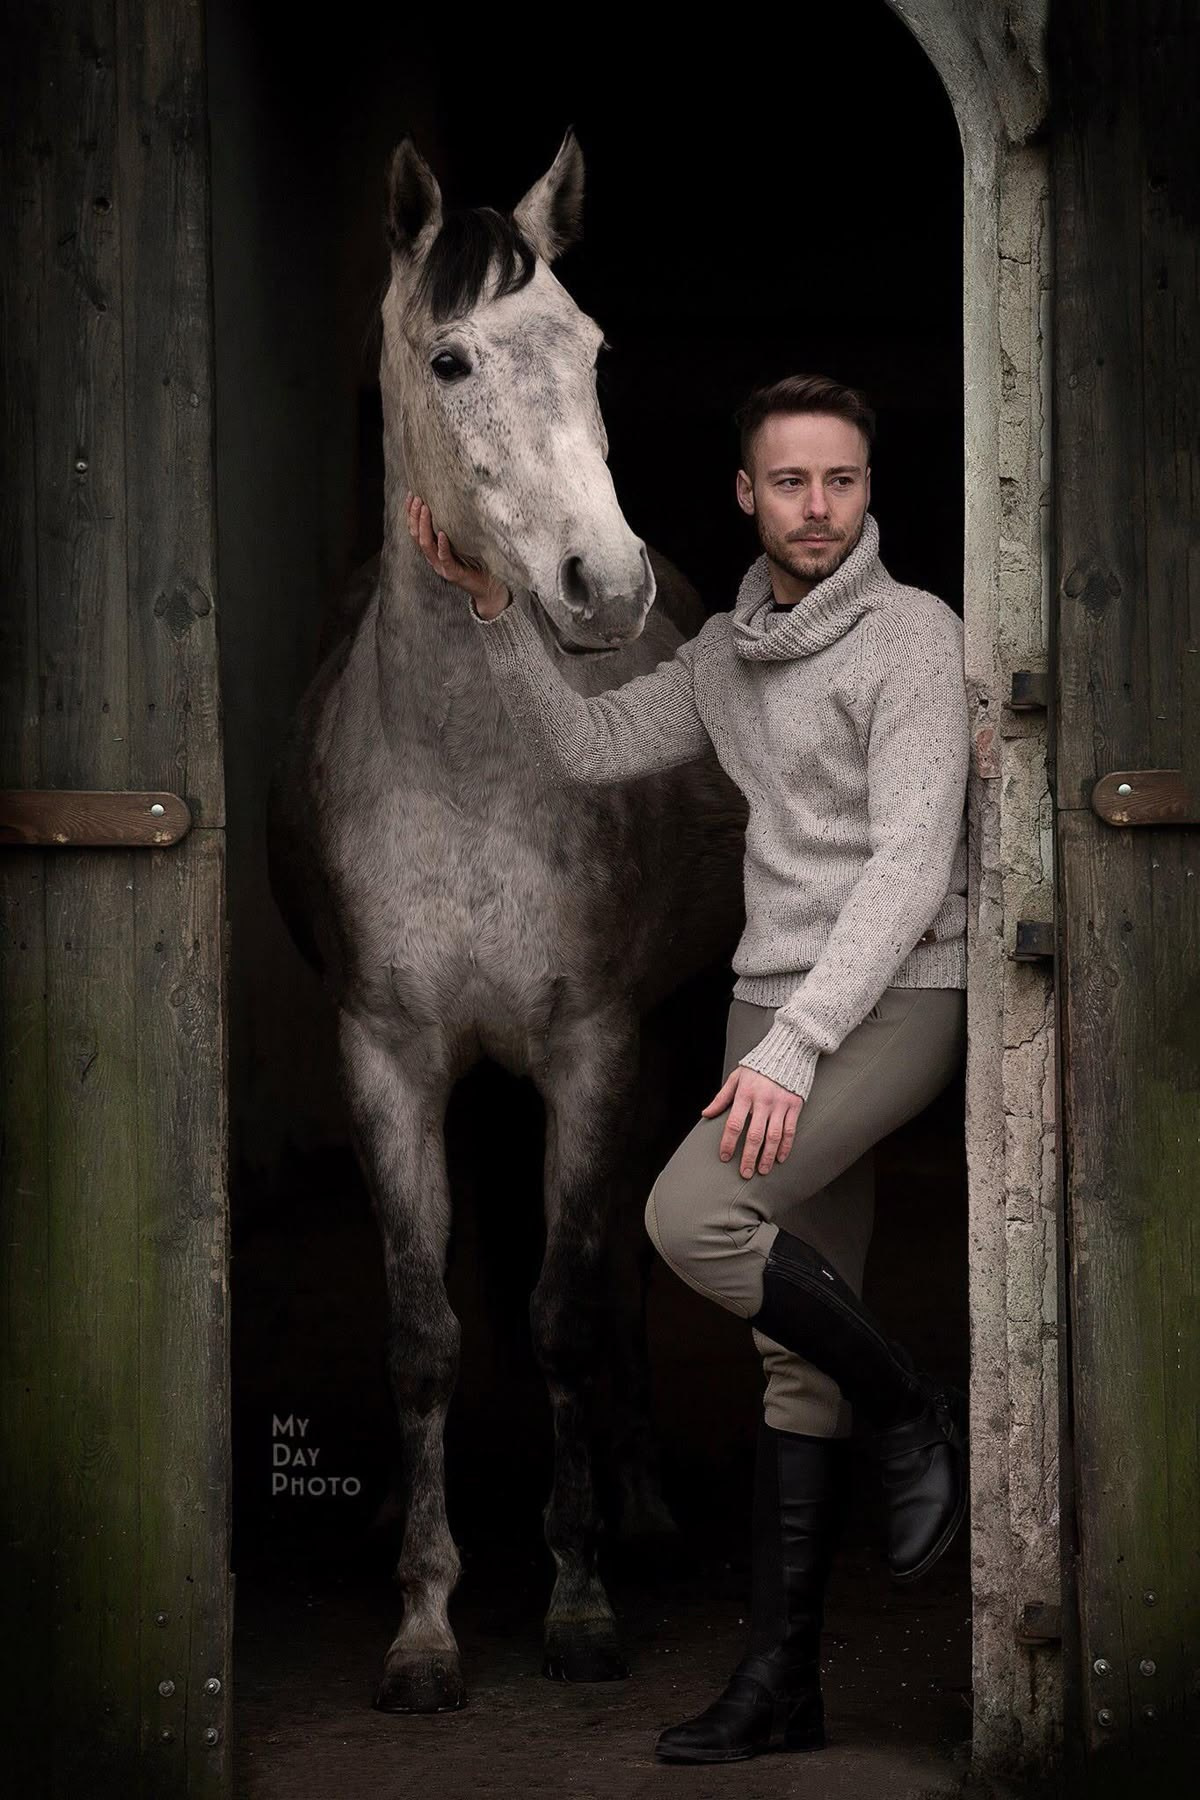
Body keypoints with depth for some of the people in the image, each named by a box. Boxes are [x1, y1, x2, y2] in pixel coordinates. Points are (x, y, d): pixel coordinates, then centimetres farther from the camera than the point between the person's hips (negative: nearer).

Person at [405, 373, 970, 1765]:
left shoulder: (914, 635, -11)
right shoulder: (726, 653, 13)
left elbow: (912, 868, -19)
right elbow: (588, 746, 15)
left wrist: (793, 1048, -25)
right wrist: (490, 606, 3)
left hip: (893, 1000, -7)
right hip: (774, 1001, 7)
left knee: (691, 1218, -27)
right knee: (793, 1354, 5)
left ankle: (914, 1414, -6)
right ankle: (781, 1678, 7)